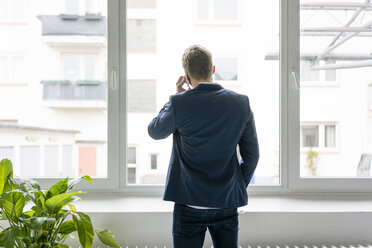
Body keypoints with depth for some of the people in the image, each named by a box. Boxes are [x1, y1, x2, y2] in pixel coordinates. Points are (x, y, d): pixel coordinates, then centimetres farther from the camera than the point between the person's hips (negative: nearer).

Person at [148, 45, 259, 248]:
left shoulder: (180, 103, -12)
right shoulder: (241, 103, -1)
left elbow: (154, 131, 8)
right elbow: (252, 155, 4)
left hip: (190, 203, -3)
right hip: (227, 204, 3)